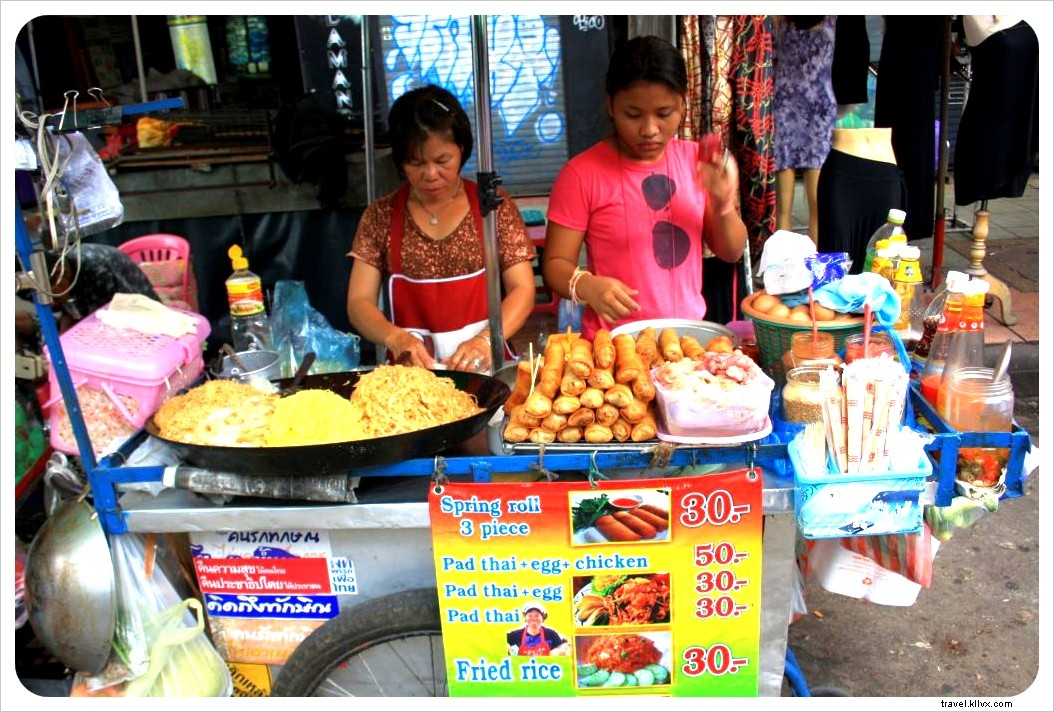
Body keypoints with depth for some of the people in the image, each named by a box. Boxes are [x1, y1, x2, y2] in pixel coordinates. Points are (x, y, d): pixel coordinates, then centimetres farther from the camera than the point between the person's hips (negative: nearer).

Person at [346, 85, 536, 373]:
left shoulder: (494, 205, 6)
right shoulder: (380, 216, 8)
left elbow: (522, 290, 2)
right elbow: (359, 303, 4)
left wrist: (486, 339, -16)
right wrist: (395, 337, -16)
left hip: (483, 364, 0)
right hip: (411, 369, 1)